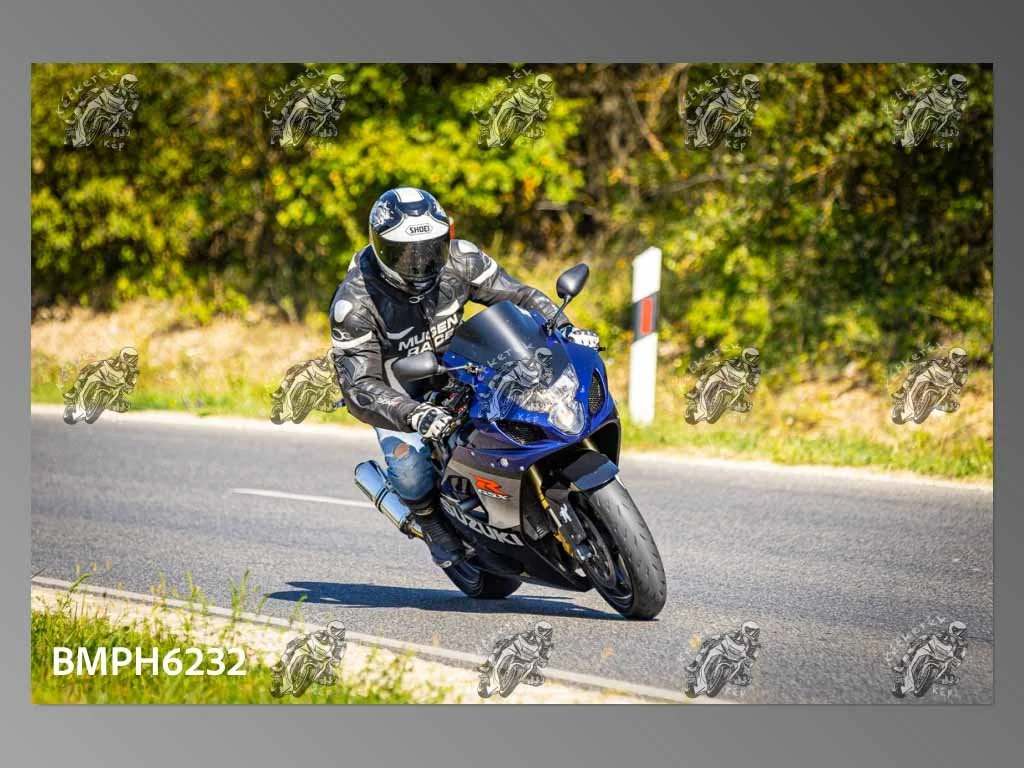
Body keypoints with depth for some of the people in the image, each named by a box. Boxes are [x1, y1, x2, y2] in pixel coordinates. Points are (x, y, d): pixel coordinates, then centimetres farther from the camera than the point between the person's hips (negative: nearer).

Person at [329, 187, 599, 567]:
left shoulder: (459, 259, -18)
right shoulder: (354, 303, -29)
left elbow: (515, 294, -9)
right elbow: (359, 387, -34)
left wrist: (563, 327, -28)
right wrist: (414, 415, -51)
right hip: (395, 390, -4)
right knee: (410, 473, -28)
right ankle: (434, 526, 5)